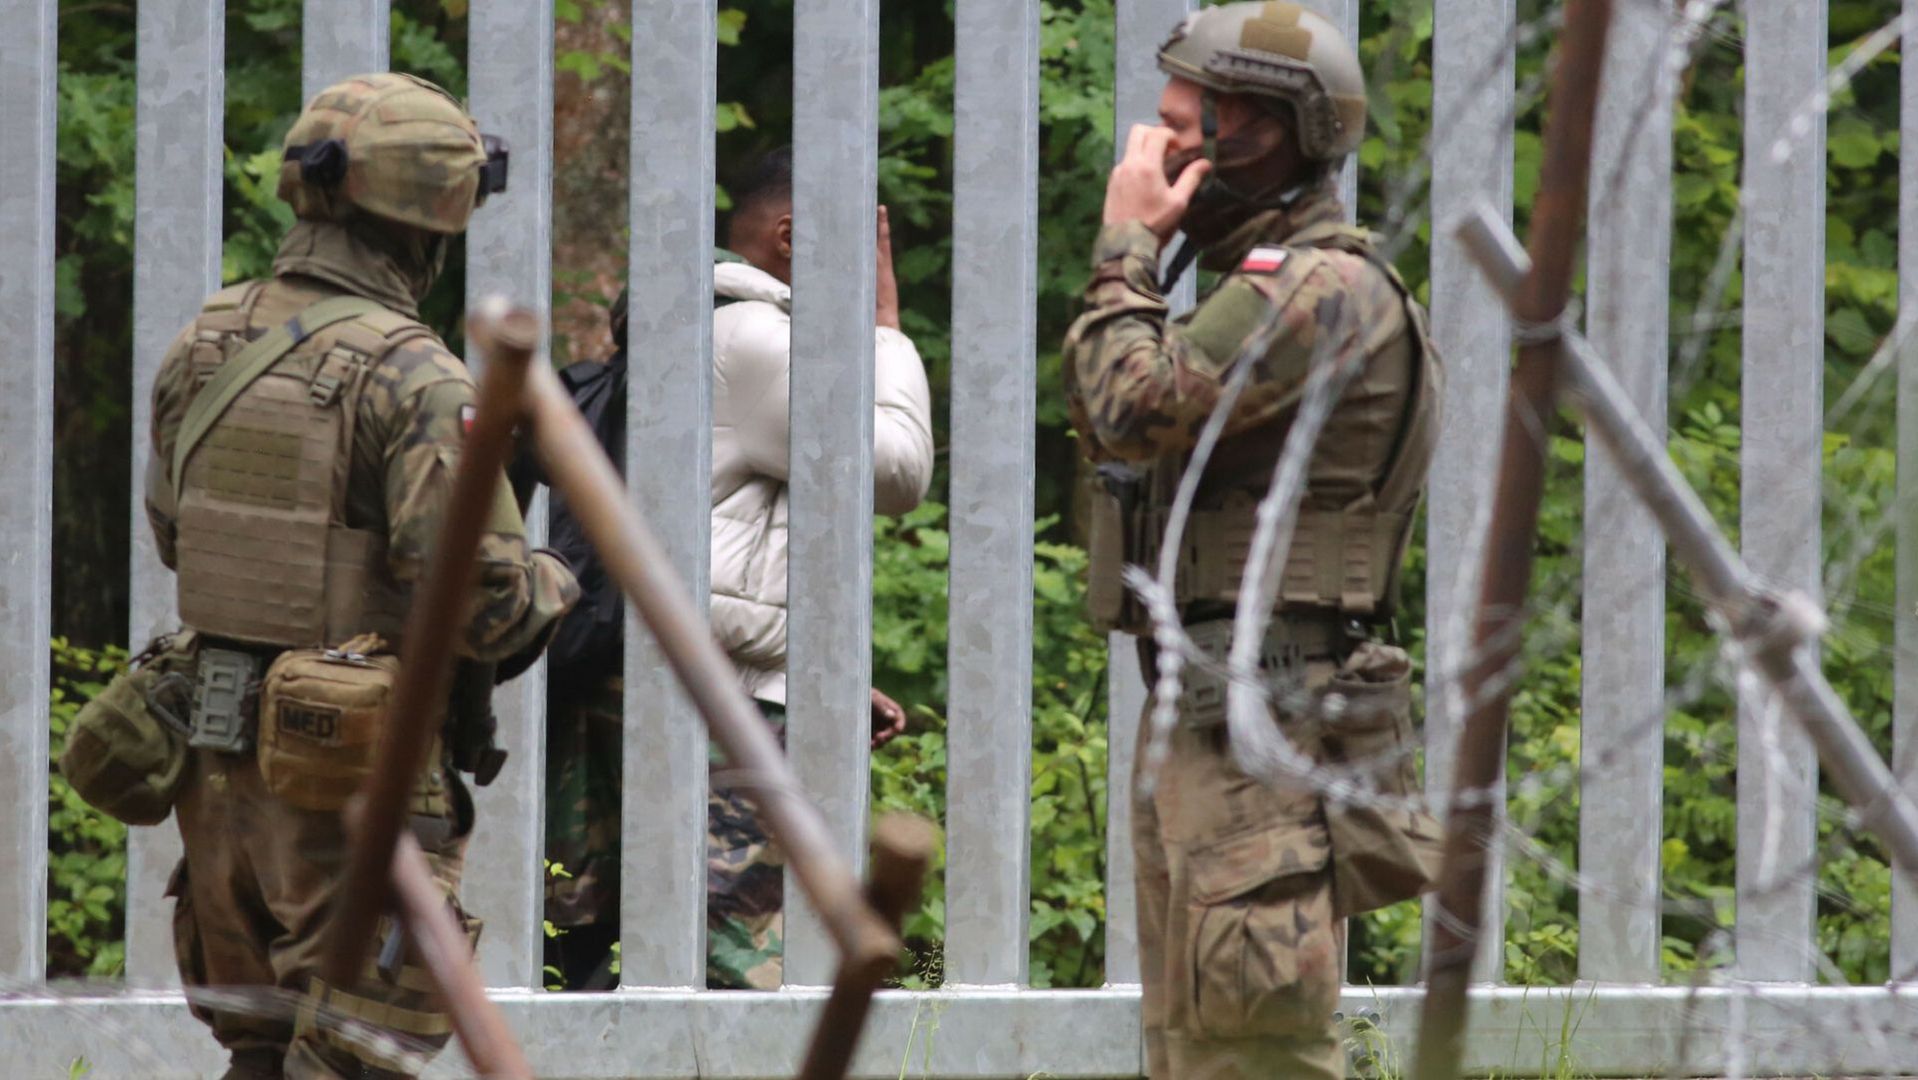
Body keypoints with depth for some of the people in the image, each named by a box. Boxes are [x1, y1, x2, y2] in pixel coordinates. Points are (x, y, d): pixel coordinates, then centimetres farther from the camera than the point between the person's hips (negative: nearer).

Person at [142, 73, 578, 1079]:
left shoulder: (200, 351, 5)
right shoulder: (412, 378, -17)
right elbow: (481, 604, -19)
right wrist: (551, 583, 2)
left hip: (219, 764, 7)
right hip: (358, 778, -7)